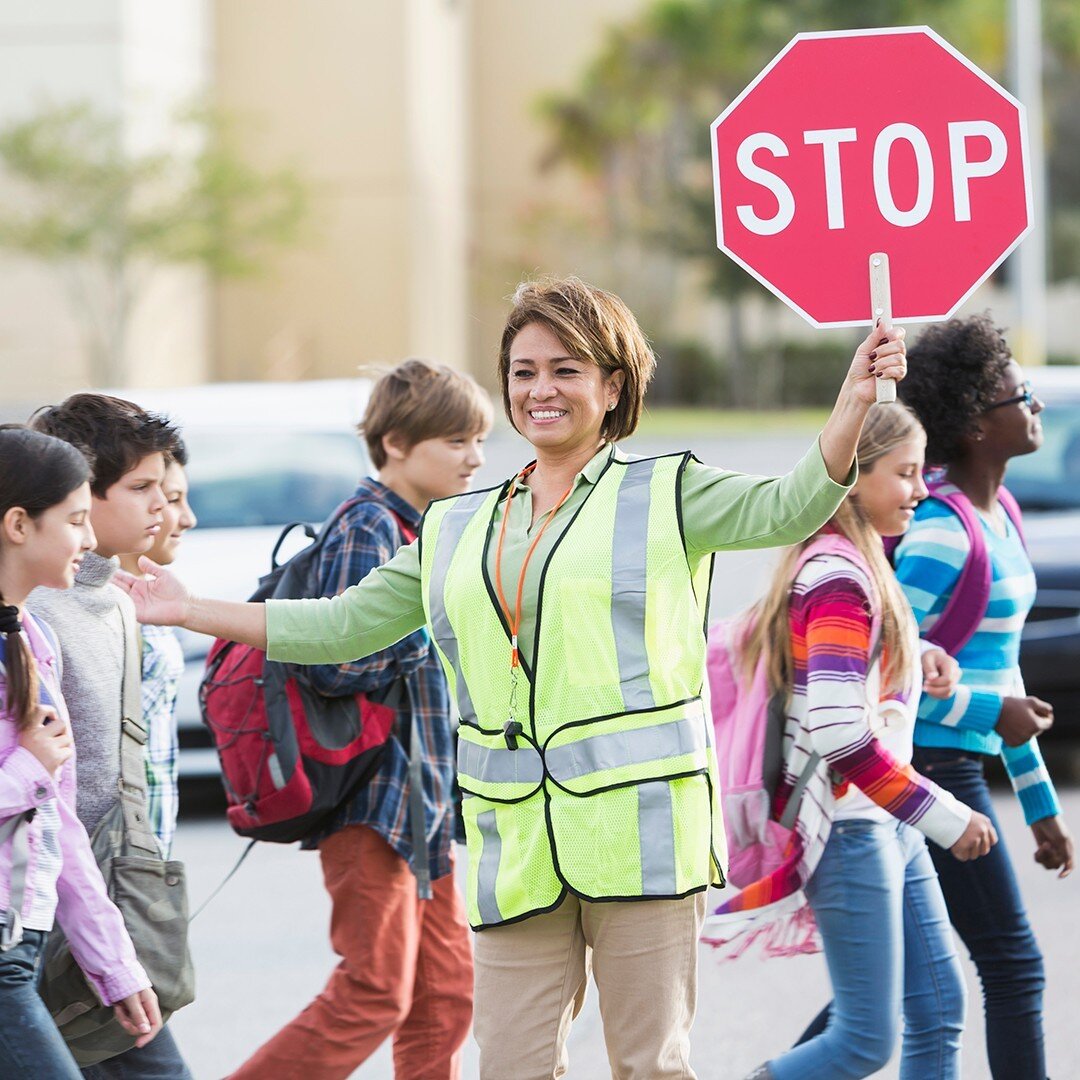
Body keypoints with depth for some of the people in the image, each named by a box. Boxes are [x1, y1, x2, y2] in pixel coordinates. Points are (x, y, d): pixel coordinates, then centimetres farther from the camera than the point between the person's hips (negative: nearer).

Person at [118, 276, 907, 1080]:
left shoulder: (664, 494, 5)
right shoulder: (455, 531, 18)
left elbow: (788, 508, -9)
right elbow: (342, 625, 21)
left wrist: (853, 404, -26)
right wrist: (189, 612, 17)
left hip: (638, 831, -4)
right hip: (518, 849, 4)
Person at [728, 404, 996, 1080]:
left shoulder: (862, 564, 12)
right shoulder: (840, 578, -18)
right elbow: (840, 732, -26)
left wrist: (920, 659, 4)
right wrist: (944, 817, -22)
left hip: (887, 825, 10)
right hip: (849, 828, -10)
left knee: (940, 1008, 9)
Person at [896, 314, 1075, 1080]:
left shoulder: (999, 518, 13)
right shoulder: (940, 534, -18)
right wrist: (989, 714, -18)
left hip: (956, 768, 9)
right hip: (931, 767, -9)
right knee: (1013, 966, -4)